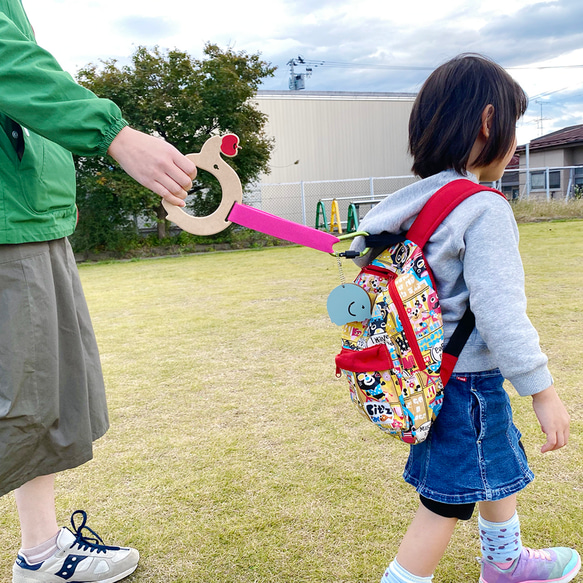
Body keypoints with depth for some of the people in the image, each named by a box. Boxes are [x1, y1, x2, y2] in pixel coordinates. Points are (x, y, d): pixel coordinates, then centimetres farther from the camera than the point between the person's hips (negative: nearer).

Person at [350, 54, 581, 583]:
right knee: (448, 499, 6)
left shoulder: (417, 202, 3)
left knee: (501, 464, 29)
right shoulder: (485, 208, -22)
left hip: (433, 367, 10)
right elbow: (500, 313, -25)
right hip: (467, 380, -10)